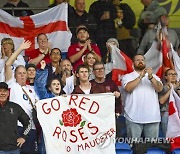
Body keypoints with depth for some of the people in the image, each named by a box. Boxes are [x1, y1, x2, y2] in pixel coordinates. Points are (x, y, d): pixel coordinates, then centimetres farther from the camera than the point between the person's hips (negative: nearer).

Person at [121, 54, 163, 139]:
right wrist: (140, 76, -16)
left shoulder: (154, 76, 16)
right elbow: (128, 88, -11)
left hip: (152, 117, 2)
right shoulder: (128, 76, 9)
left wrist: (150, 77, -17)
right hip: (134, 118, -2)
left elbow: (159, 89, -2)